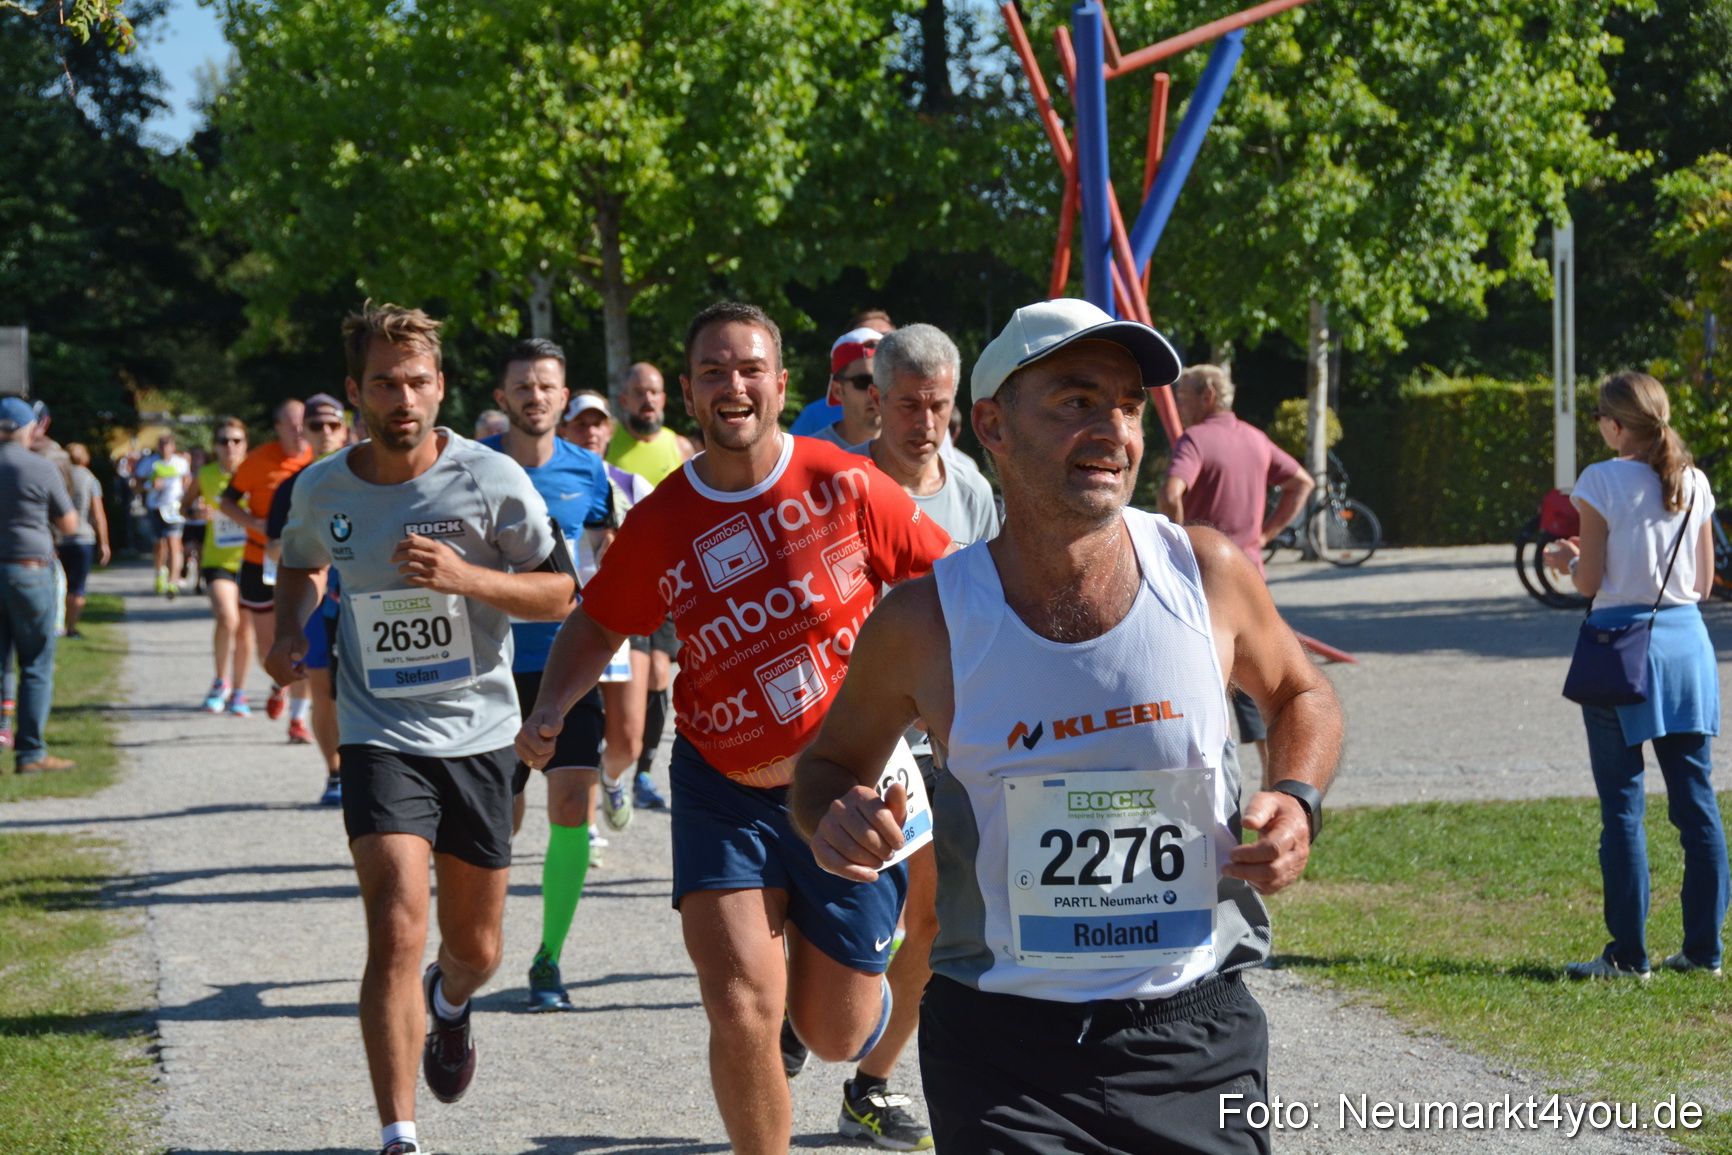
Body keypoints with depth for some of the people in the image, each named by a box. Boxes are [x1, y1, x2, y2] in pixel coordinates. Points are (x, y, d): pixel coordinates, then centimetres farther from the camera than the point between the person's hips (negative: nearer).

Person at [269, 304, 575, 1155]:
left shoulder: (491, 480, -10)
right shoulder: (322, 491, -2)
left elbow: (561, 592, -4)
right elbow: (301, 563, 21)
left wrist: (464, 577, -20)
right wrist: (291, 631, 1)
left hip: (480, 734, 1)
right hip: (380, 736, -1)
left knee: (475, 950, 14)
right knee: (396, 933, -19)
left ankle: (450, 1005, 53)